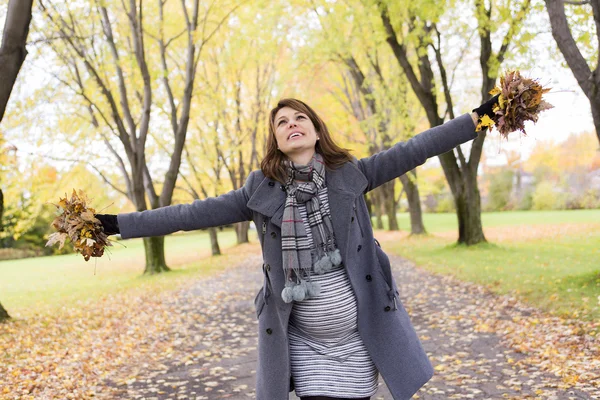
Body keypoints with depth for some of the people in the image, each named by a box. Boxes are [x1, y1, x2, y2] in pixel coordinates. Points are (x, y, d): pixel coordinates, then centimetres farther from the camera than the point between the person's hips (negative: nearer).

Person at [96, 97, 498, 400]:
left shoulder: (350, 175, -2)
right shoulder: (260, 190, -2)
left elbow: (410, 151, -3)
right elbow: (193, 213, -1)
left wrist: (479, 117, -5)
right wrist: (117, 224, -2)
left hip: (360, 337, 0)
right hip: (303, 343, 0)